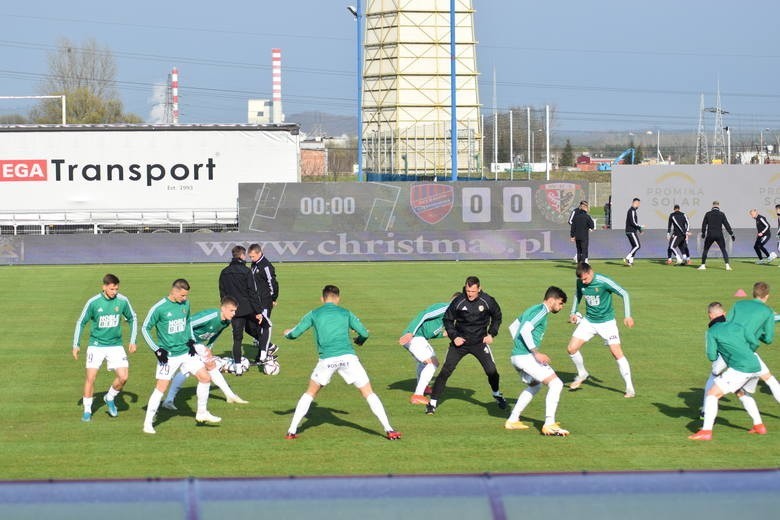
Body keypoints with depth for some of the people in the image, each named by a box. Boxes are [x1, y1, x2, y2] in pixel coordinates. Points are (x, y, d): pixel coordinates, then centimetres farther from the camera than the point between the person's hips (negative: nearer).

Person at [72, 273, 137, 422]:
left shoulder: (123, 301, -7)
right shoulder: (93, 302, -12)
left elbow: (132, 319, 10)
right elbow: (81, 322, 0)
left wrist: (132, 341, 7)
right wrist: (76, 345, 0)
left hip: (115, 345, 2)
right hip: (96, 345, -2)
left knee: (123, 377, -10)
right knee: (90, 377, -7)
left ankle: (110, 398, 19)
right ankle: (87, 411, 10)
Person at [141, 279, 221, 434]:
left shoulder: (185, 304, 2)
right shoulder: (159, 308, -15)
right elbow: (145, 328, -7)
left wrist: (191, 340, 9)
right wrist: (157, 350, -12)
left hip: (186, 352, 6)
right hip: (168, 355, -6)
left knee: (205, 377, 0)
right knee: (161, 387, -7)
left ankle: (202, 413, 16)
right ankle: (148, 423, 3)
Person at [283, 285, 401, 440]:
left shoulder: (314, 314, 14)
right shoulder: (346, 313, 16)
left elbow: (294, 333, 15)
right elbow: (364, 333, 16)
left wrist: (287, 333, 39)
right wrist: (359, 340, 40)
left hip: (326, 360, 0)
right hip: (348, 357, 0)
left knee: (310, 393, 20)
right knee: (369, 393, 7)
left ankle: (292, 431, 14)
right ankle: (389, 430, 1)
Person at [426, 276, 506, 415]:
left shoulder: (487, 301, -10)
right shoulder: (458, 301, -14)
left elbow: (497, 316, 10)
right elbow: (447, 319, 1)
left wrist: (491, 334, 1)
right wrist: (453, 336, -9)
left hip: (480, 342, 1)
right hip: (460, 341, -1)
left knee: (491, 371, -4)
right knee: (445, 371, -9)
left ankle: (497, 395, 27)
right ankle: (433, 402, -1)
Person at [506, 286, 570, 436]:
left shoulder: (532, 309, 20)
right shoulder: (541, 311, -10)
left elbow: (513, 327, 28)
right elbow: (525, 330, -23)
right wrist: (536, 353, -22)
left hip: (516, 355, 10)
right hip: (526, 356, -10)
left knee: (534, 386, 30)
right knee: (556, 383, -10)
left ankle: (512, 420, 28)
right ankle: (549, 425, -15)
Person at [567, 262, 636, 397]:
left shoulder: (604, 282, -22)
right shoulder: (580, 282, -6)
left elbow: (624, 294, -16)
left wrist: (628, 316, -20)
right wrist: (573, 312, 9)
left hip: (606, 322, -5)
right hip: (588, 321, 5)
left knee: (617, 353, -13)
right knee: (571, 348, -3)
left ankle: (630, 388, -5)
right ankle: (582, 374, 25)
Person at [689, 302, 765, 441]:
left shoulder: (712, 331, 4)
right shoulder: (737, 326, 19)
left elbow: (712, 357, 3)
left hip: (739, 369, -7)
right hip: (755, 366, 7)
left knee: (712, 394, -2)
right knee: (742, 394, 33)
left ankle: (706, 431, -13)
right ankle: (759, 425, 35)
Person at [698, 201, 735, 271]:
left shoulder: (708, 214, 3)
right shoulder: (721, 214, -1)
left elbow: (704, 224, 10)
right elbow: (726, 225, -1)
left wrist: (703, 233, 25)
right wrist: (731, 234, 4)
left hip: (710, 235, 1)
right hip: (719, 235, -1)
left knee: (705, 249, 15)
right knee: (723, 250, 5)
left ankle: (703, 265, 10)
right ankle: (727, 265, -7)